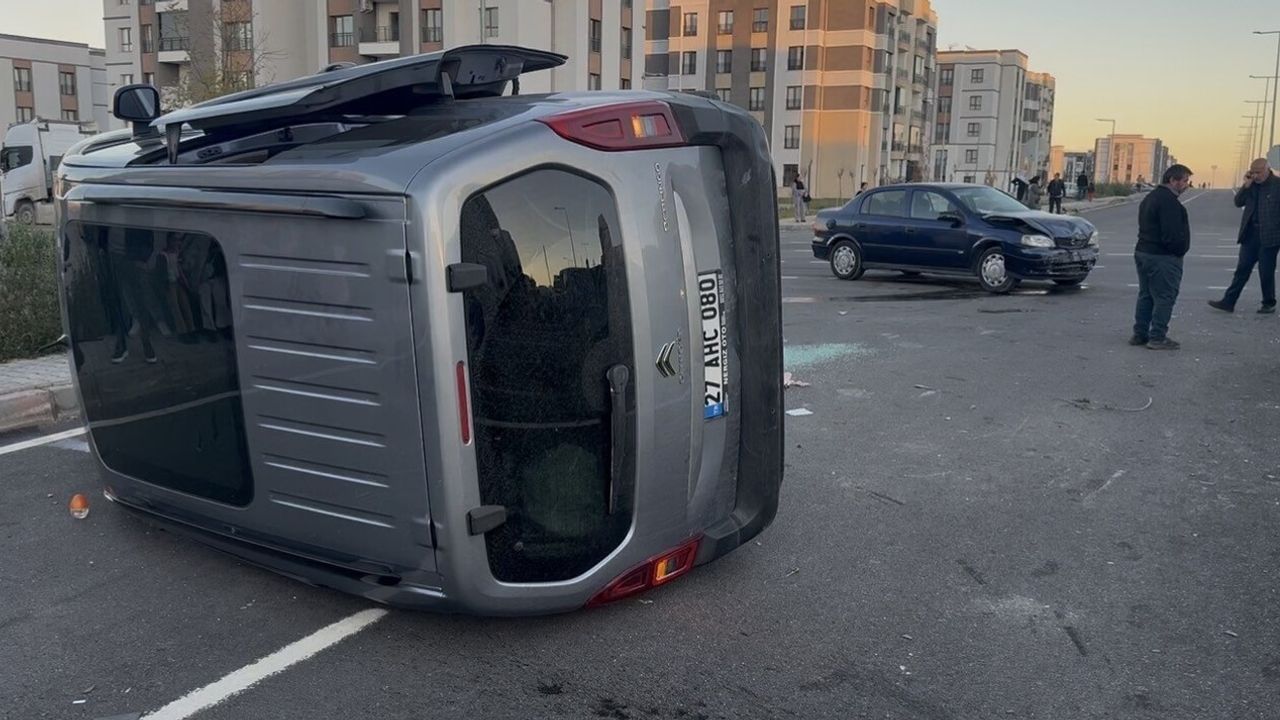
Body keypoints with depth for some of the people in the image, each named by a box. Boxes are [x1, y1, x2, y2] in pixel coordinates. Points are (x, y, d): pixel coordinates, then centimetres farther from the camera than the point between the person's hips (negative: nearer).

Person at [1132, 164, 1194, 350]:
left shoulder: (1150, 198, 16)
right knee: (1165, 297, -4)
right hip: (1163, 257, -10)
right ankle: (1157, 337, -3)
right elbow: (1172, 235, -24)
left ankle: (1140, 334, 18)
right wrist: (1179, 249, -8)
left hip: (1143, 252, 10)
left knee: (1146, 295, 14)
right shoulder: (1169, 201, -18)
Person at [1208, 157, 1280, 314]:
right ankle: (1228, 302, 6)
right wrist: (1247, 185, -6)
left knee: (1266, 272, 3)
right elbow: (1238, 202, 6)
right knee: (1242, 269, 6)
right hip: (1251, 234, 5)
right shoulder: (1252, 185, 9)